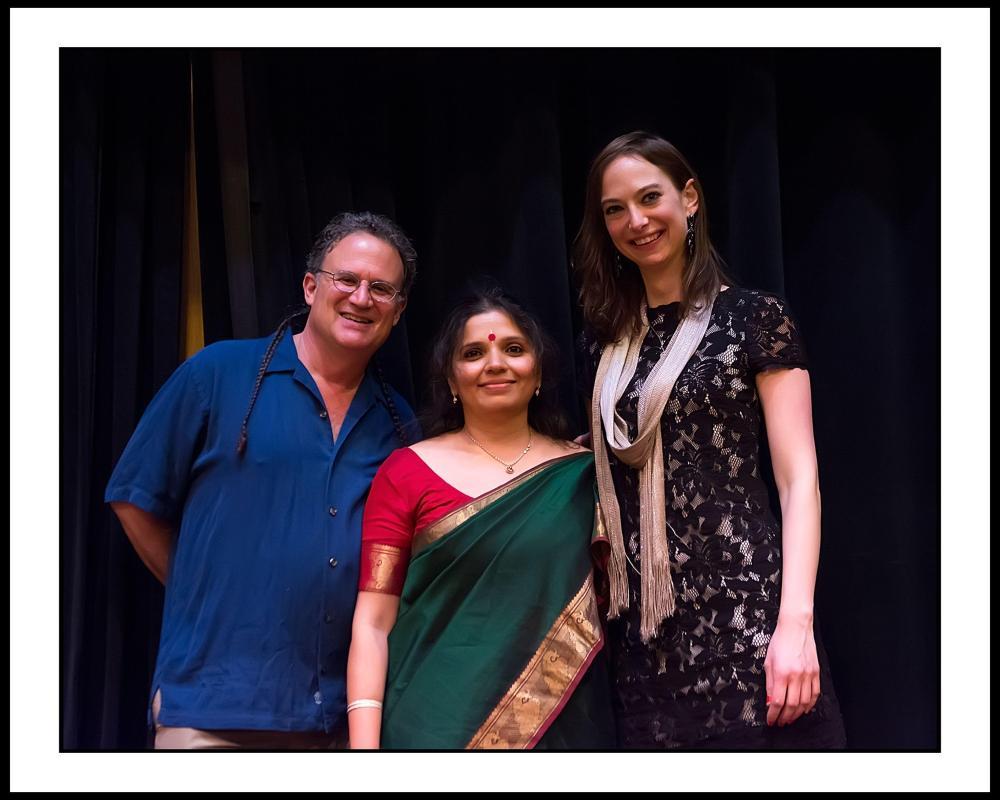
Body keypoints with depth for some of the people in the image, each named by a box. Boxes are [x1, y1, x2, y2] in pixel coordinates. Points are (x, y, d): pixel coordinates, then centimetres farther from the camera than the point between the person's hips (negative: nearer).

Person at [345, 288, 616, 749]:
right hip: (436, 725, -2)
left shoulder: (583, 473, 4)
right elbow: (372, 623, -5)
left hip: (563, 724, 2)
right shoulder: (407, 472, -1)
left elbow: (611, 603, 10)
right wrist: (363, 745, -14)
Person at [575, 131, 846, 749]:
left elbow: (799, 479, -6)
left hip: (745, 611, -4)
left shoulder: (754, 319, -1)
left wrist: (796, 622, -17)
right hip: (646, 627, 4)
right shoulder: (605, 340, 13)